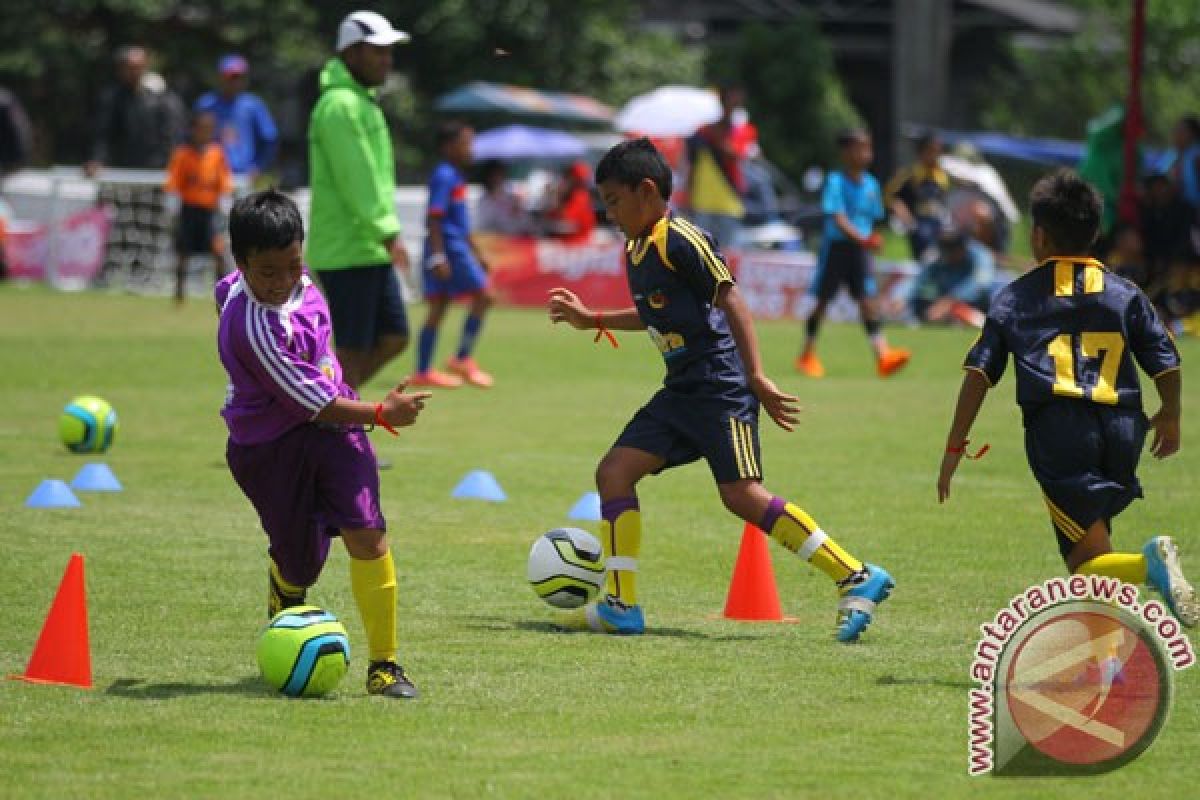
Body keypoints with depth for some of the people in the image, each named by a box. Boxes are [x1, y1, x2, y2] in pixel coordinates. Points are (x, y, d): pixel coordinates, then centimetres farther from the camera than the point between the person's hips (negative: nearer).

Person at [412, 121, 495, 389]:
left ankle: (423, 372, 7)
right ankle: (462, 359, -2)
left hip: (456, 247, 10)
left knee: (438, 309, 8)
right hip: (449, 250, -10)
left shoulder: (454, 177, 18)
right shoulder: (444, 177, -13)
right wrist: (438, 257, -24)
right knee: (482, 296, -5)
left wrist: (475, 253, 30)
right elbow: (434, 219, -19)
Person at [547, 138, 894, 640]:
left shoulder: (680, 241, -13)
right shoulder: (636, 250, 15)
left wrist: (757, 378, -23)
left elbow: (731, 302, -18)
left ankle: (858, 579, -12)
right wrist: (591, 320, 33)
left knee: (741, 494, -16)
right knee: (614, 471, 2)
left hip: (720, 388, -10)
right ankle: (621, 607, 4)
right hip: (680, 392, 10)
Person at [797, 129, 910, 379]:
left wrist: (873, 240, 6)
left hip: (860, 250, 4)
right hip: (836, 245, -4)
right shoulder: (836, 182, -12)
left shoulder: (871, 184, 6)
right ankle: (807, 356, 23)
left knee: (867, 300, -7)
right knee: (822, 301, 7)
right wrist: (861, 239, -34)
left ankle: (883, 355, -18)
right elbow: (838, 218, -23)